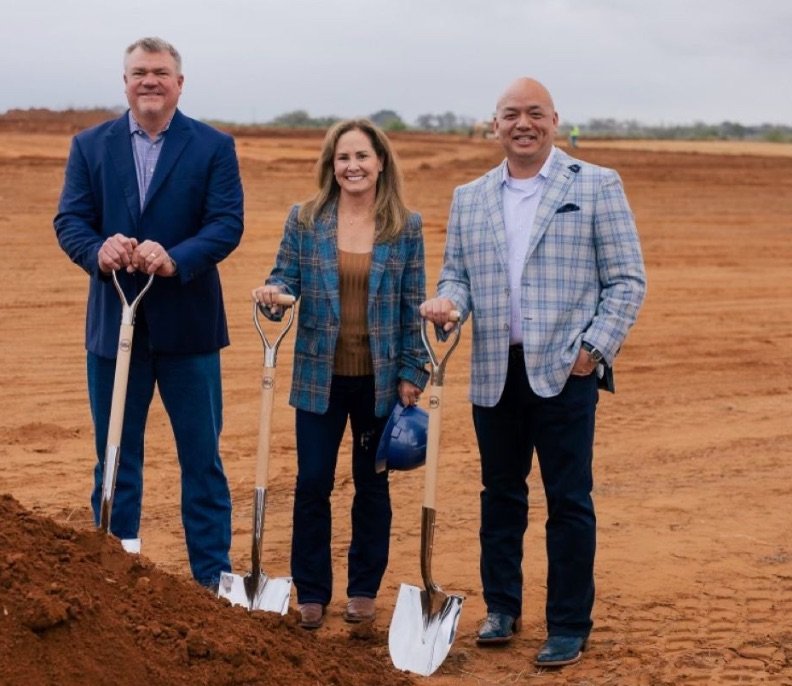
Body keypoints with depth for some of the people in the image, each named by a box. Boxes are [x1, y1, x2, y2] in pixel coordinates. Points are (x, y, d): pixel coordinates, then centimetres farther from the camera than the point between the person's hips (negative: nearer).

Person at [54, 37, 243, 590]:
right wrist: (99, 250, -23)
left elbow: (227, 224, -9)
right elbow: (69, 220, -1)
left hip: (188, 325, -1)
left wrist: (174, 258, -26)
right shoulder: (90, 146, 6)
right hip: (114, 324, 2)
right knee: (115, 459, 10)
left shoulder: (214, 147, 0)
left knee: (203, 457, 5)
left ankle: (214, 578, 14)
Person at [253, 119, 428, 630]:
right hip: (320, 376, 0)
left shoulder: (406, 226, 0)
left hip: (380, 379, 0)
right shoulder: (305, 220, 0)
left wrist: (412, 374, -1)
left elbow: (413, 306, 2)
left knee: (372, 484, 10)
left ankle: (365, 589, 24)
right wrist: (272, 293, -21)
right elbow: (285, 279, 3)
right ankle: (312, 593, 14)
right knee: (313, 483, 1)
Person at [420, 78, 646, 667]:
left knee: (569, 502, 0)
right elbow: (457, 273, 16)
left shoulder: (597, 187, 1)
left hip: (564, 373, -4)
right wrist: (447, 302, -8)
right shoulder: (469, 199, 12)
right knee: (500, 493, 14)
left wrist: (595, 348, -11)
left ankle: (569, 627, 9)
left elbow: (627, 280, -1)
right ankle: (502, 608, 27)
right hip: (495, 373, 4)